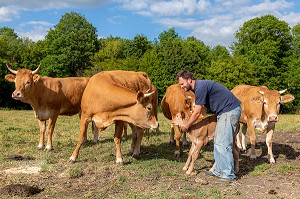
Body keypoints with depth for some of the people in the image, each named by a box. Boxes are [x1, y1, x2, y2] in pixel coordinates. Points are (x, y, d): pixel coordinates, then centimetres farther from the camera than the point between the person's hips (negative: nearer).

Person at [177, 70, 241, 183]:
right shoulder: (199, 87, 15)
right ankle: (218, 170, 20)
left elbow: (197, 113, -13)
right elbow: (202, 110, 26)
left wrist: (186, 126, 0)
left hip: (230, 111, -10)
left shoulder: (200, 87, -17)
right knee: (218, 142, 13)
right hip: (224, 112, 10)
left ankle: (229, 175, -4)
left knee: (223, 144, -10)